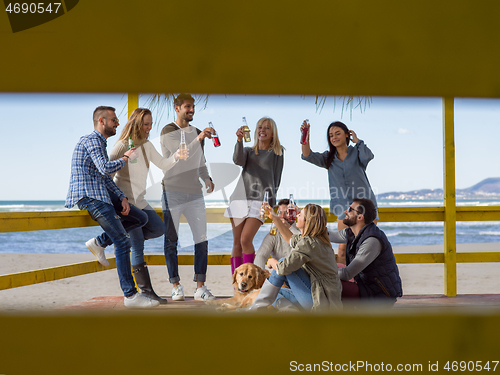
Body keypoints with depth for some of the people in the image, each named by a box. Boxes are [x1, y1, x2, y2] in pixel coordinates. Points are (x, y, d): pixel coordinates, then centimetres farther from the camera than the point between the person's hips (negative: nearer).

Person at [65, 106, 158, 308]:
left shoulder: (99, 142, 22)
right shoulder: (92, 140, -9)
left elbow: (106, 177, 18)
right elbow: (105, 168, -23)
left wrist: (122, 198, 5)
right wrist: (125, 158, -5)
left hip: (100, 193, 10)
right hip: (89, 196, -10)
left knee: (141, 218, 9)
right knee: (122, 242, -13)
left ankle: (99, 242, 6)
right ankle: (130, 295, -13)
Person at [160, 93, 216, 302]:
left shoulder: (197, 133, 17)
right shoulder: (168, 132, -2)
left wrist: (207, 179, 5)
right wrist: (198, 139, -31)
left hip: (195, 193, 5)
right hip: (172, 192, -5)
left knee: (202, 240, -2)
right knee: (171, 240, 1)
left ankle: (200, 287, 1)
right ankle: (176, 286, 9)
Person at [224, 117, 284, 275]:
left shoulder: (277, 152, 13)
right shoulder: (248, 151, 20)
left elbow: (276, 179, 11)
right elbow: (238, 160, -3)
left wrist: (271, 200, 5)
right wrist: (239, 141, -19)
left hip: (260, 200, -4)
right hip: (240, 197, 4)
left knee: (246, 239, -20)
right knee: (236, 242, -1)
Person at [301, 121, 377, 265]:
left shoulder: (356, 152, 3)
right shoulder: (328, 158, 12)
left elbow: (367, 156, -19)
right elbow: (308, 156, -1)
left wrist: (357, 140, -4)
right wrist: (306, 137, -16)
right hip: (344, 207, 3)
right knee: (343, 248, -4)